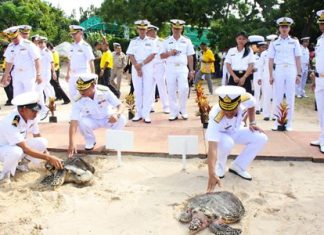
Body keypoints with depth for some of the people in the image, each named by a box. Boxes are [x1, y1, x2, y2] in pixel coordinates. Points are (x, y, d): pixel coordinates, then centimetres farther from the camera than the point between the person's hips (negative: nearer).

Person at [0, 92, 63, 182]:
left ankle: (21, 162, 5)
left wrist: (48, 156, -10)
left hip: (18, 146, 7)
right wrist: (49, 158, -37)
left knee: (42, 142, -16)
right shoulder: (11, 123, -36)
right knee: (16, 151, -40)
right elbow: (25, 149, -36)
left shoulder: (32, 117, -14)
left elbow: (37, 137, -1)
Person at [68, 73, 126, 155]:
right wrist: (72, 143, -41)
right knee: (82, 122, -33)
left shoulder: (105, 91, -25)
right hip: (92, 120, 0)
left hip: (108, 118, 0)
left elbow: (120, 106, -18)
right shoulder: (78, 101, -26)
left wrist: (116, 114, -43)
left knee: (122, 119, -30)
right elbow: (73, 122, -31)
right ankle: (90, 141, 0)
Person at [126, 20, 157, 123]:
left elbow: (152, 55, -4)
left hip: (148, 68, -2)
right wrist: (137, 68, -10)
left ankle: (146, 114, -2)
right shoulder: (133, 41, 10)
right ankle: (138, 113, 8)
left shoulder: (151, 41, 5)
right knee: (137, 91, 2)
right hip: (135, 68, 2)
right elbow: (130, 55, 1)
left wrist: (142, 64, -13)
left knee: (148, 91, -5)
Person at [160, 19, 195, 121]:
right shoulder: (167, 41, 8)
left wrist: (191, 71, 3)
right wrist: (169, 53, -13)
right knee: (171, 91, 1)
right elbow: (162, 56, 7)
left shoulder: (186, 41, 7)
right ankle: (174, 113, 8)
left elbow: (190, 57, 7)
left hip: (182, 68, -1)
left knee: (183, 89, -12)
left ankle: (183, 111, 6)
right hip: (170, 68, 1)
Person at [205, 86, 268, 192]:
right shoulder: (216, 118, -43)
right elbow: (213, 147, -50)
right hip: (219, 134, -4)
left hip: (236, 131, 5)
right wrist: (212, 174, -57)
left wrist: (252, 123, -8)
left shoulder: (247, 99, -30)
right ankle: (219, 167, -5)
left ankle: (238, 166, 0)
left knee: (261, 138, -16)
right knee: (227, 143, -38)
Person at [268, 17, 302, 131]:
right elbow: (271, 60, 5)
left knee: (290, 97, 2)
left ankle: (289, 123, 9)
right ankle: (277, 122, 11)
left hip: (291, 71, 0)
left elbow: (298, 59, 6)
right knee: (278, 97, 2)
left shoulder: (294, 42, 8)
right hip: (278, 71, 0)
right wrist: (271, 76, -1)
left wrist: (299, 74, 0)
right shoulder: (274, 43, 7)